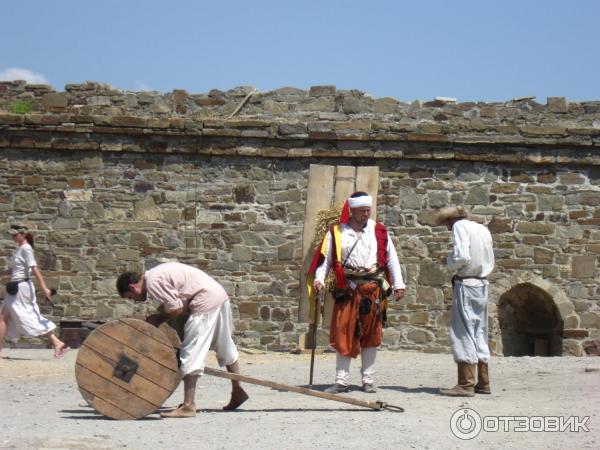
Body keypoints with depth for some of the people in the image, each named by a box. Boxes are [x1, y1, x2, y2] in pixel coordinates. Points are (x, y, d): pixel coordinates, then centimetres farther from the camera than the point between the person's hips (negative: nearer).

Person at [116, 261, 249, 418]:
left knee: (191, 353, -10)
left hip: (206, 302, -11)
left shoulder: (152, 282, -13)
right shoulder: (157, 274, 17)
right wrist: (158, 316, 7)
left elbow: (176, 309, -16)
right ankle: (238, 392, 37)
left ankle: (188, 406, -13)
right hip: (220, 295, 11)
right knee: (224, 346, 23)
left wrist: (158, 319, 0)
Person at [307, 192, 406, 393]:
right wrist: (318, 279, -10)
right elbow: (325, 258, 5)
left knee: (370, 335, 7)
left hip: (373, 289, 1)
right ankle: (341, 380, 3)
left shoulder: (379, 231, 7)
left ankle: (368, 380, 15)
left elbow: (391, 258, 9)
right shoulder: (336, 232, 4)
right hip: (347, 290, -1)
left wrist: (398, 284, 4)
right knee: (343, 334, -3)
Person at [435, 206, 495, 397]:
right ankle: (483, 382, 15)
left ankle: (466, 384, -9)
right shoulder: (483, 229, 16)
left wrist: (448, 261, -2)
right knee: (479, 333, 13)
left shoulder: (460, 226, -8)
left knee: (463, 333, -6)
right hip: (482, 284, 8)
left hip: (466, 285, -8)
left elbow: (462, 257, -19)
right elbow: (490, 261, 20)